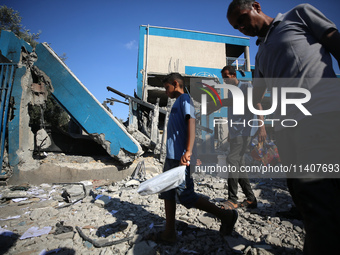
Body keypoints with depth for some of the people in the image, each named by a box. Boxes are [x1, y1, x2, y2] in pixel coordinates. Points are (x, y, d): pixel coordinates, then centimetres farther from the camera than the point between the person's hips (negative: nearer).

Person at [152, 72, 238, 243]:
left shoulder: (185, 99, -6)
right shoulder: (177, 103, 22)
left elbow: (191, 124, -21)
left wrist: (188, 152, -32)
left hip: (180, 158, -10)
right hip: (172, 157, 10)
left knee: (186, 196, -5)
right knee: (168, 193, 12)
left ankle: (226, 216, 10)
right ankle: (169, 233, 24)